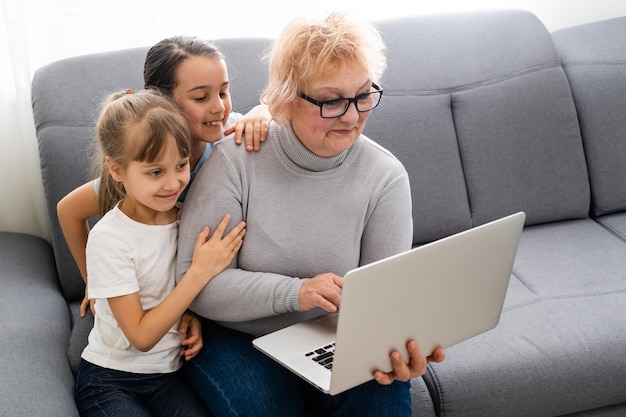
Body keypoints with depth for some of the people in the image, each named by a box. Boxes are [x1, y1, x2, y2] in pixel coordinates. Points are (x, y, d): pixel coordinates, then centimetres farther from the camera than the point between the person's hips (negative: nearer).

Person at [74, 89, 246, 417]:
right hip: (110, 380, -4)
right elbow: (141, 336, -17)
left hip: (169, 373, 4)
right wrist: (201, 271, -22)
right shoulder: (109, 239, -17)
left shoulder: (184, 214, -3)